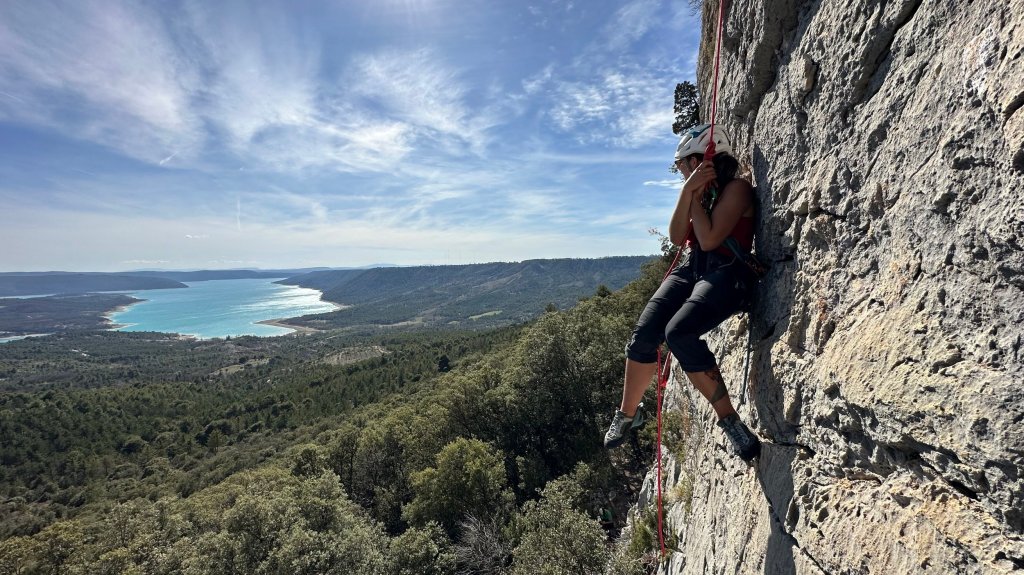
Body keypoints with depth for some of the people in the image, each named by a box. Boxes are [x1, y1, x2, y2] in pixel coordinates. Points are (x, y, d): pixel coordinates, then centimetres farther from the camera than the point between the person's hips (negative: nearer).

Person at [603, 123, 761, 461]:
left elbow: (709, 239, -16)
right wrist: (688, 192, -1)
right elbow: (677, 238, 6)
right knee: (644, 334, -13)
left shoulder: (736, 188, -4)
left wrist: (696, 196, -6)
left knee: (679, 333, -32)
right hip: (691, 269, 6)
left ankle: (729, 421, -19)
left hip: (728, 273, -6)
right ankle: (628, 413, 5)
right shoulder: (700, 191, 19)